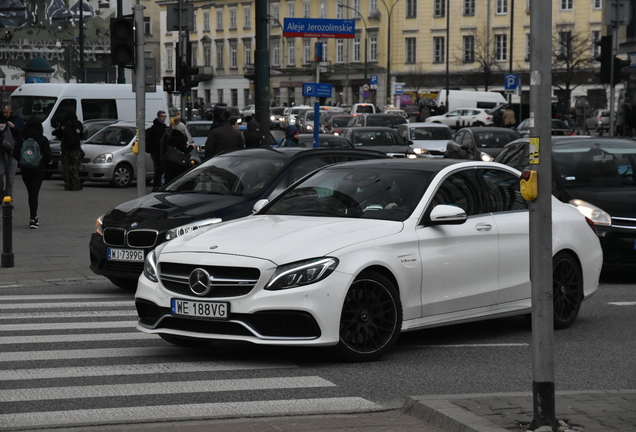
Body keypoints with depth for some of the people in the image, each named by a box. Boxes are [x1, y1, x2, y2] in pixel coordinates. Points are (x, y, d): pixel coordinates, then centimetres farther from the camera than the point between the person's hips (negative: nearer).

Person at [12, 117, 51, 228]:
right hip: (38, 170, -2)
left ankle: (33, 217, 26)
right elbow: (48, 155, -11)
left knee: (31, 193, 17)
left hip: (25, 170, 2)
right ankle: (33, 219, -12)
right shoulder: (43, 139, -7)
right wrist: (44, 165, 5)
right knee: (34, 194, -2)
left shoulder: (22, 139, -2)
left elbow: (15, 153, -6)